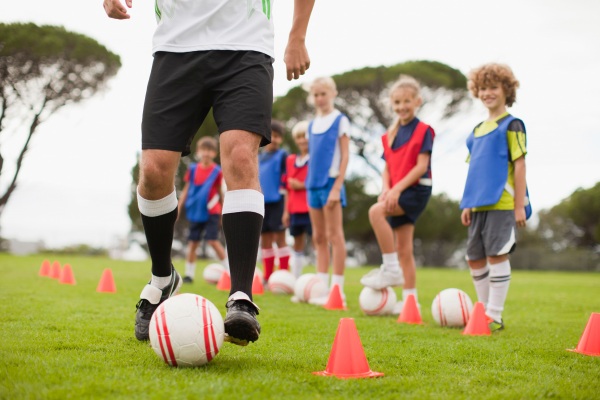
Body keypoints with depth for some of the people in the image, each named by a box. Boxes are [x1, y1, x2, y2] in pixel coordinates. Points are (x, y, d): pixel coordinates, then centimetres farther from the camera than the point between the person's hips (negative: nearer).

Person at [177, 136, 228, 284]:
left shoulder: (216, 171, -4)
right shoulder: (193, 169, 3)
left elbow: (220, 193, 5)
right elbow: (186, 190, 10)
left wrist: (222, 215, 9)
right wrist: (178, 210, 8)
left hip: (211, 212, -3)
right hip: (196, 212, 3)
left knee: (213, 240, -12)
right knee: (192, 243, 6)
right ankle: (189, 274, 16)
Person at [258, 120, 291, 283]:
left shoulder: (282, 156, -3)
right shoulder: (258, 158, 15)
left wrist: (286, 208, -14)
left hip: (277, 202, -6)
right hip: (261, 203, 6)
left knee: (279, 238, -6)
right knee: (265, 240, 8)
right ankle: (267, 277, 15)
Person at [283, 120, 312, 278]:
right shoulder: (291, 160, 14)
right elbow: (289, 188, 16)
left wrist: (302, 186, -15)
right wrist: (286, 210, 13)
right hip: (295, 210, 6)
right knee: (298, 244, 11)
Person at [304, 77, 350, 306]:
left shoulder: (340, 120, -3)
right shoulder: (312, 124, 15)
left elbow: (345, 155, -7)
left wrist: (337, 186, -15)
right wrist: (309, 185, 13)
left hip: (331, 182, -7)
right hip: (314, 184, 7)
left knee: (334, 235, -6)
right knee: (318, 237, 8)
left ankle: (337, 289, -4)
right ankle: (321, 286, 13)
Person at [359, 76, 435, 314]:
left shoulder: (423, 131, -5)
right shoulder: (390, 135, 14)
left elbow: (422, 165, -13)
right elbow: (387, 168, 14)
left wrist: (397, 188, -20)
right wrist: (386, 189, -7)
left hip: (416, 190, -7)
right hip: (397, 194, 7)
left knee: (376, 211, -28)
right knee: (403, 248, 6)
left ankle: (391, 270, -21)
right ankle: (409, 298, 12)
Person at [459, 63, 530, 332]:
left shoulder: (511, 125, -3)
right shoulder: (477, 130, 17)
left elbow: (519, 165, -8)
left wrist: (519, 206, -13)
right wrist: (468, 204, 15)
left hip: (501, 203, -7)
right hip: (479, 204, 7)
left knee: (496, 255, -7)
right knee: (474, 259, 9)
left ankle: (495, 317, 1)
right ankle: (485, 312, 21)